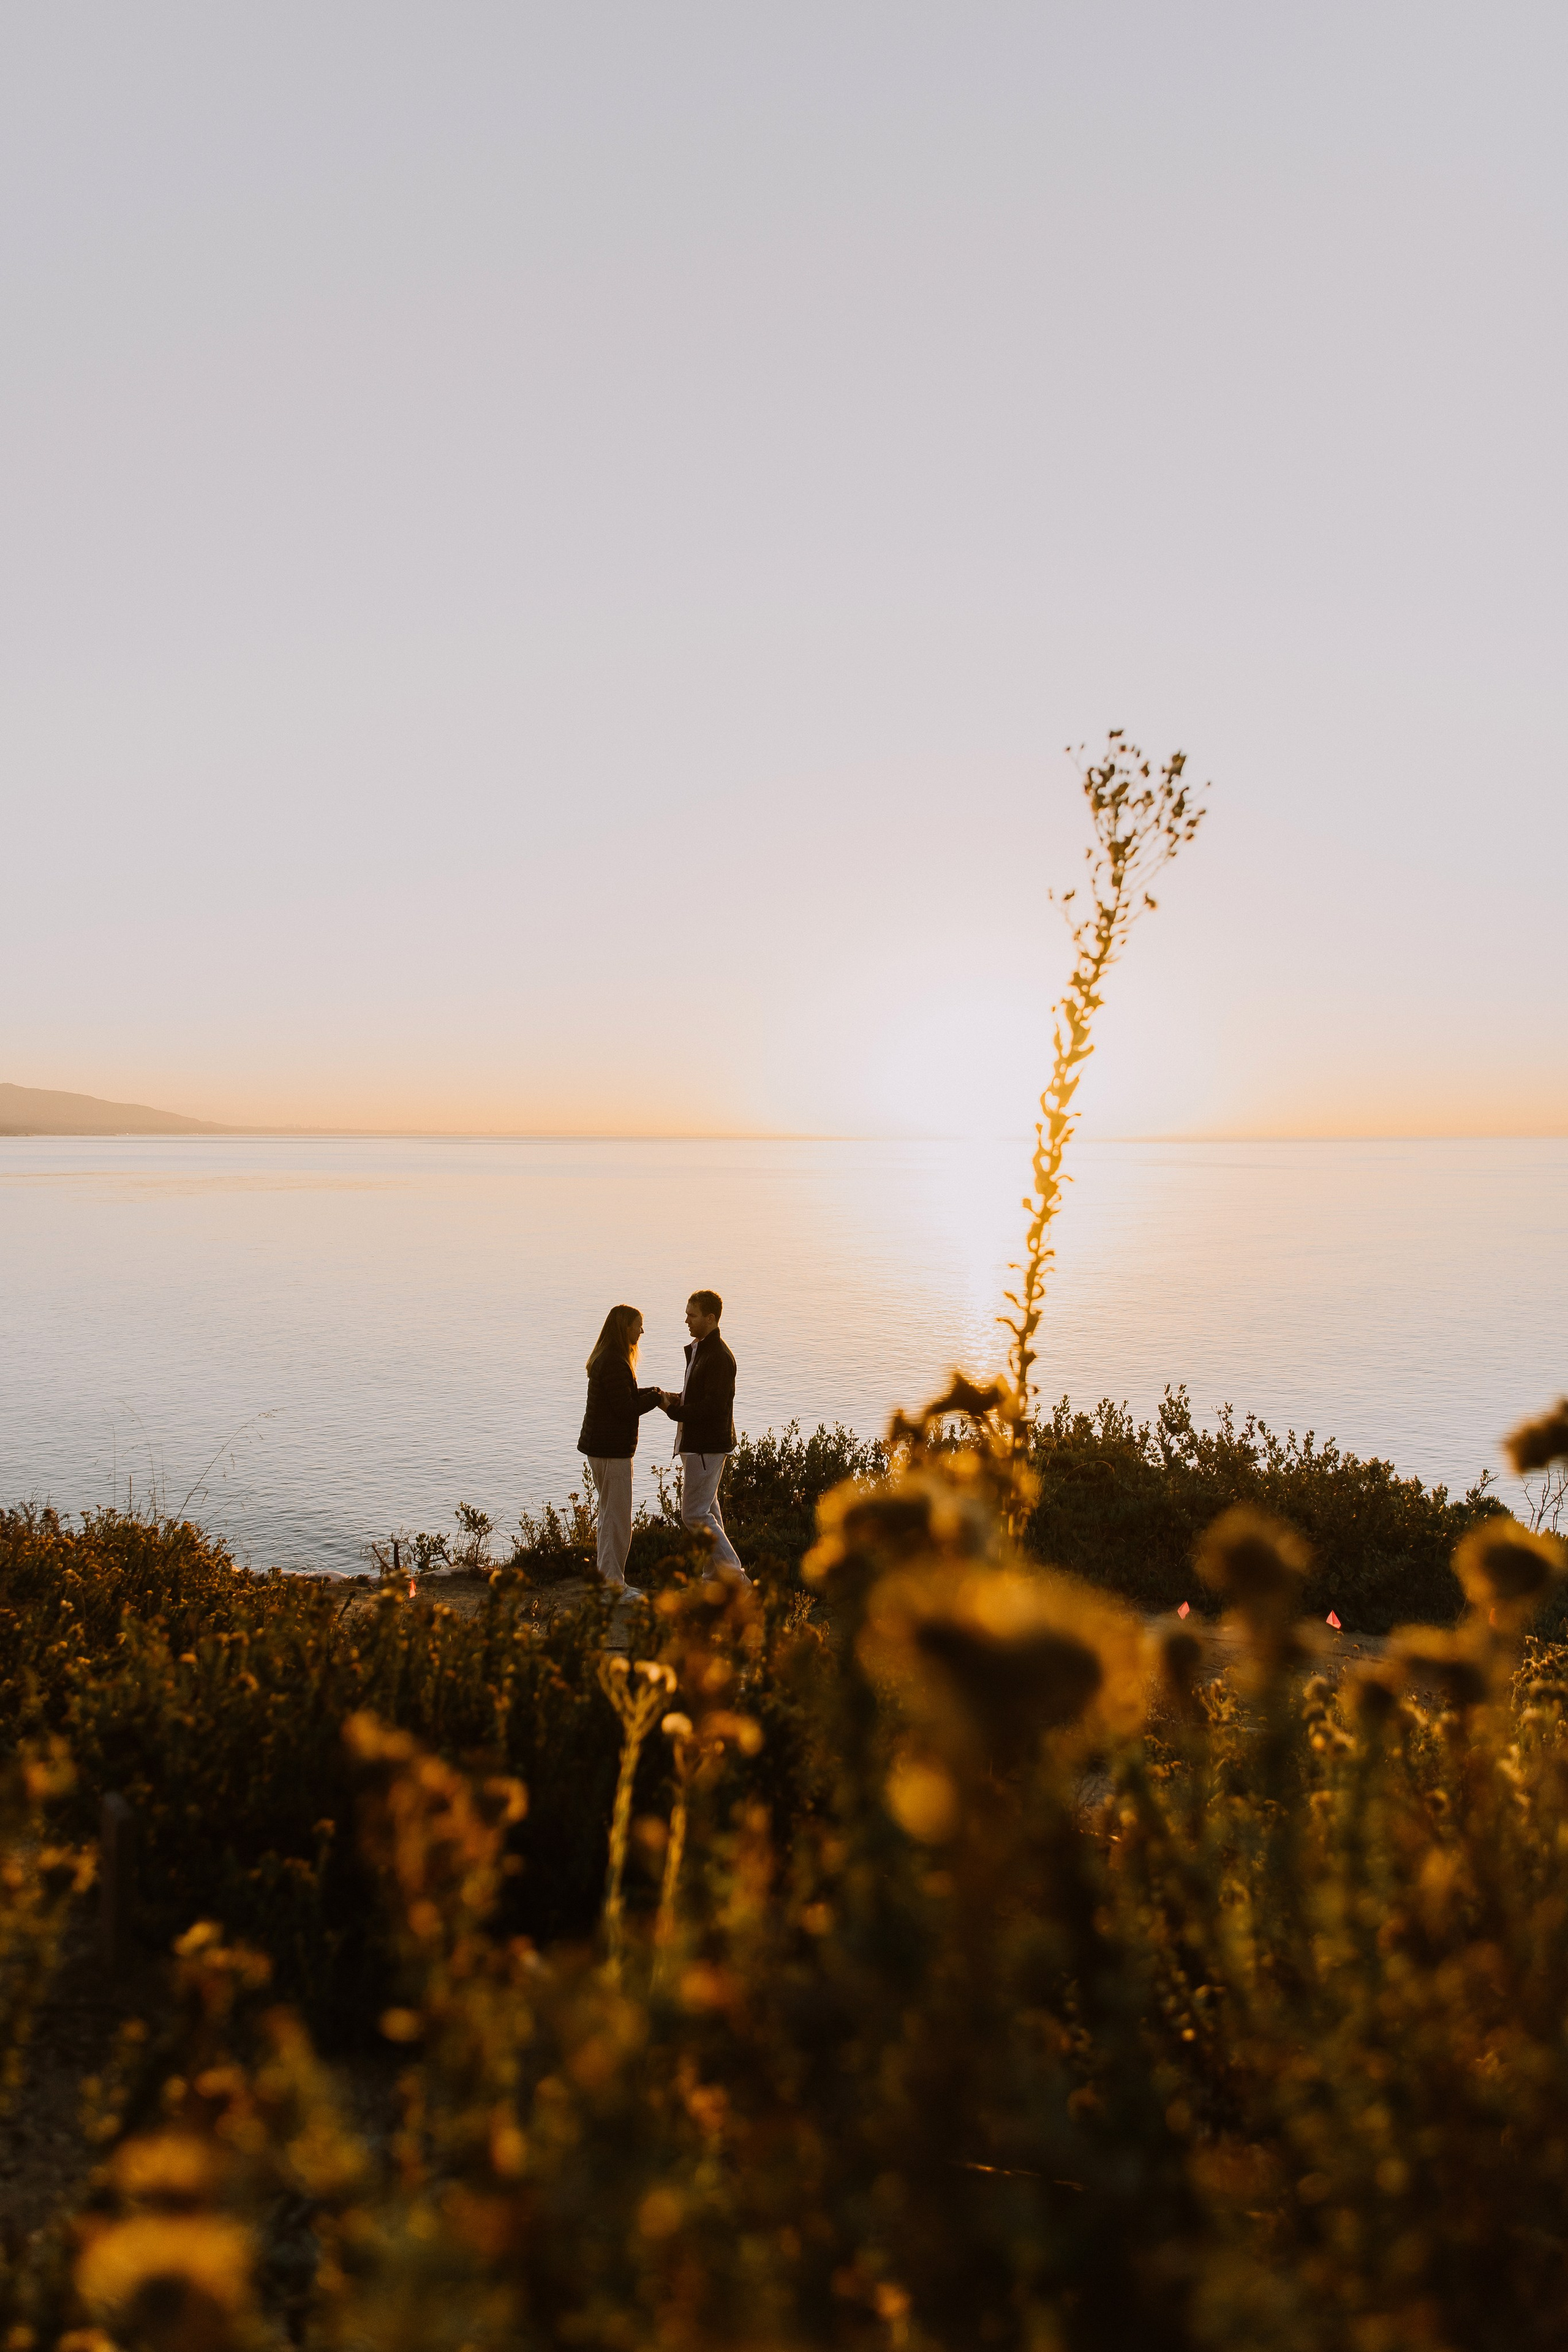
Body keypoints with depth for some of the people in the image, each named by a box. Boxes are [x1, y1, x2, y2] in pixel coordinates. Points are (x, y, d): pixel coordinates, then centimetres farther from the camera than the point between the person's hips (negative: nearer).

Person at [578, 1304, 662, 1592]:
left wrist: (651, 1392, 5)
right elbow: (626, 1409, -22)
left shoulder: (607, 1359, 13)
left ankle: (608, 1579, 25)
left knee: (609, 1514, 17)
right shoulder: (614, 1363, -20)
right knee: (617, 1517, -3)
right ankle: (612, 1584, 3)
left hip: (601, 1447, 11)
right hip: (611, 1449, -11)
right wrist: (656, 1398, -8)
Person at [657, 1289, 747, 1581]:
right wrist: (675, 1398, 3)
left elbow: (712, 1407, -24)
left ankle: (735, 1575, -4)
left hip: (707, 1446, -11)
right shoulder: (698, 1349, 13)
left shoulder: (719, 1357, -19)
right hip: (697, 1443, 11)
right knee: (707, 1511, 16)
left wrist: (673, 1410, -18)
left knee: (694, 1514, -8)